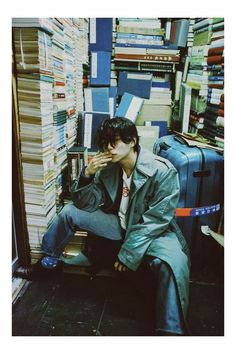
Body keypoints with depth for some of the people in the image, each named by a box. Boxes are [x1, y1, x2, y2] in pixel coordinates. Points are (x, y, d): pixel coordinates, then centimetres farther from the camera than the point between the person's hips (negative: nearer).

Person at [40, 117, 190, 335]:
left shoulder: (162, 171, -23)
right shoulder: (108, 168, -7)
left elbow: (156, 220, -21)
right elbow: (86, 204, -5)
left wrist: (129, 253, -20)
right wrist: (88, 174, -22)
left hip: (153, 231, -4)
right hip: (119, 224, 5)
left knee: (173, 263, -37)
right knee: (70, 211, -3)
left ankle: (171, 330, -22)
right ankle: (50, 257, 21)